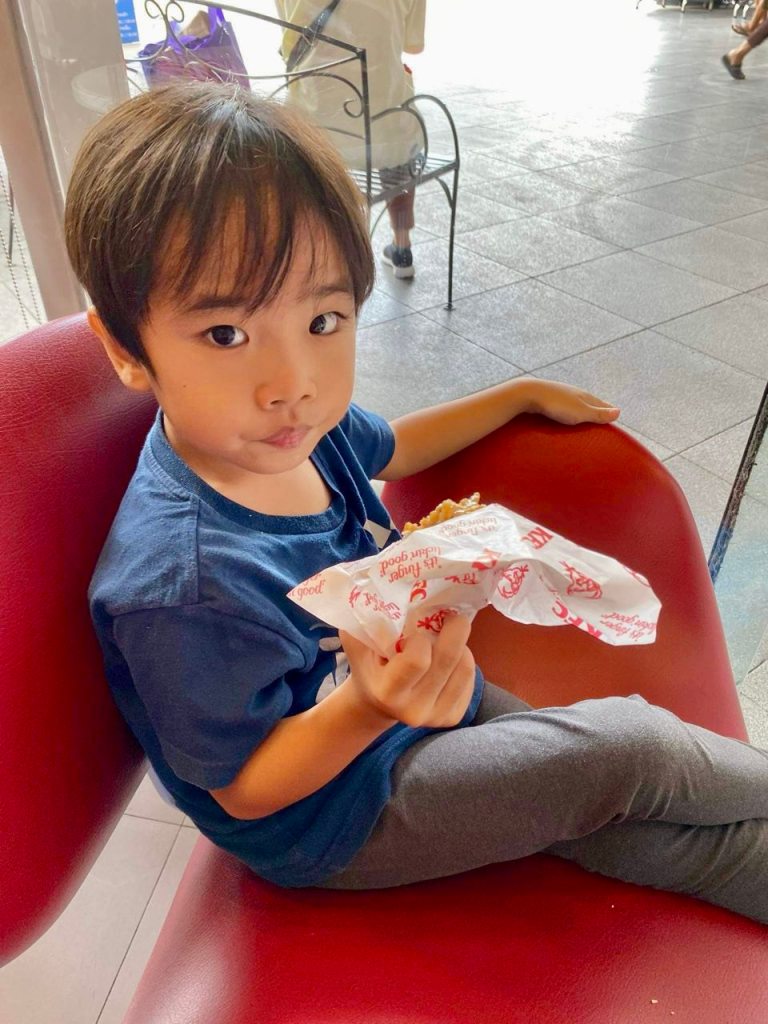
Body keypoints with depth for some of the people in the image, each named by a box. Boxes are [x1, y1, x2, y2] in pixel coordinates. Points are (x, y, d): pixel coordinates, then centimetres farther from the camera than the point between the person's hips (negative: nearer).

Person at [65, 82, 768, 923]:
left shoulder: (297, 427, -13)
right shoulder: (184, 582, -37)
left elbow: (390, 446, 13)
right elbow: (246, 789, -21)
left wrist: (524, 394, 21)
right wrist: (370, 707, -40)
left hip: (417, 695, 7)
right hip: (328, 823, -6)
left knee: (658, 840, 3)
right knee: (631, 746, -8)